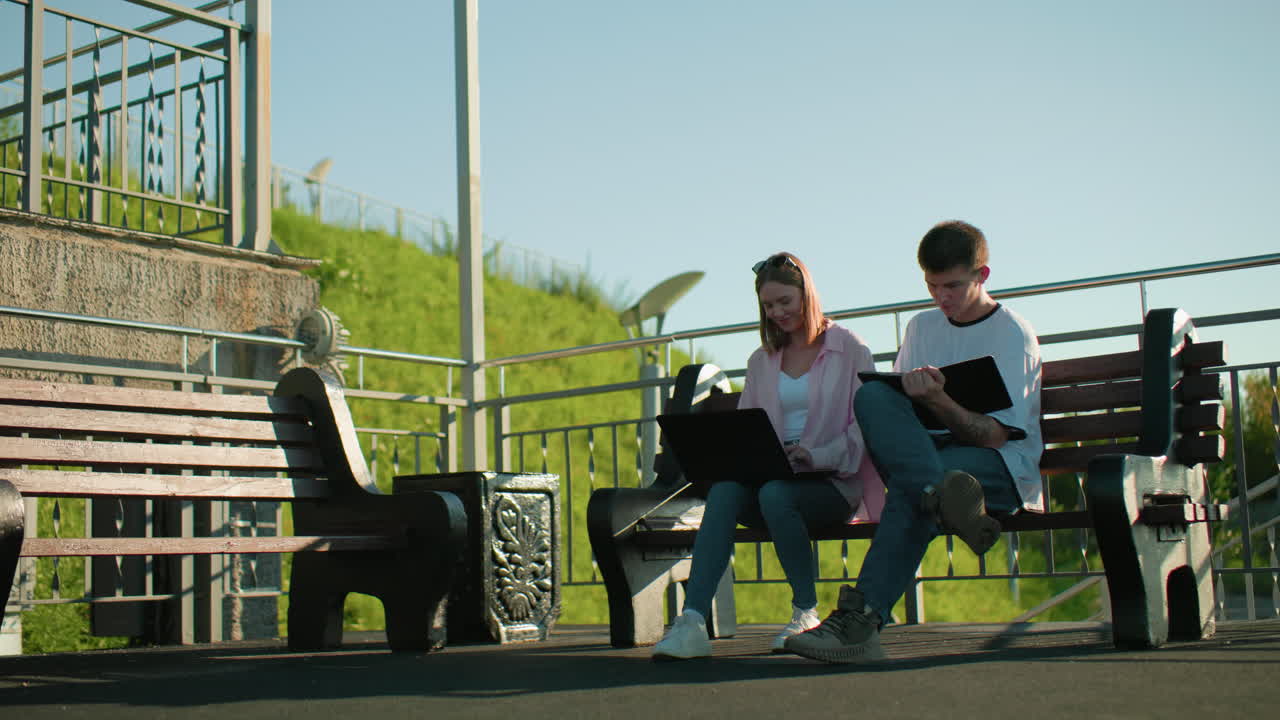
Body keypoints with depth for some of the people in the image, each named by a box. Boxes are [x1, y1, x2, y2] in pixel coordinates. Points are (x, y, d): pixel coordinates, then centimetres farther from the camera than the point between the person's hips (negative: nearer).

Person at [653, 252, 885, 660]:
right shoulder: (761, 361, 22)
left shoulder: (850, 350, 6)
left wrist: (817, 456, -20)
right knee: (725, 489, -31)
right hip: (772, 477, 4)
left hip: (834, 481, -4)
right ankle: (692, 621, -44)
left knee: (774, 493, -37)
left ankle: (806, 613, -19)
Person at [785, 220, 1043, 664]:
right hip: (926, 448, 5)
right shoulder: (922, 327, 20)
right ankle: (946, 502, -51)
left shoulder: (1014, 334, 1)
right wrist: (907, 396, -10)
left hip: (1003, 466, -4)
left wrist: (936, 400, -28)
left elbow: (994, 435, -10)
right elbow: (899, 410, 16)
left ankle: (862, 618, -50)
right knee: (873, 396, -28)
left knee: (909, 486, -39)